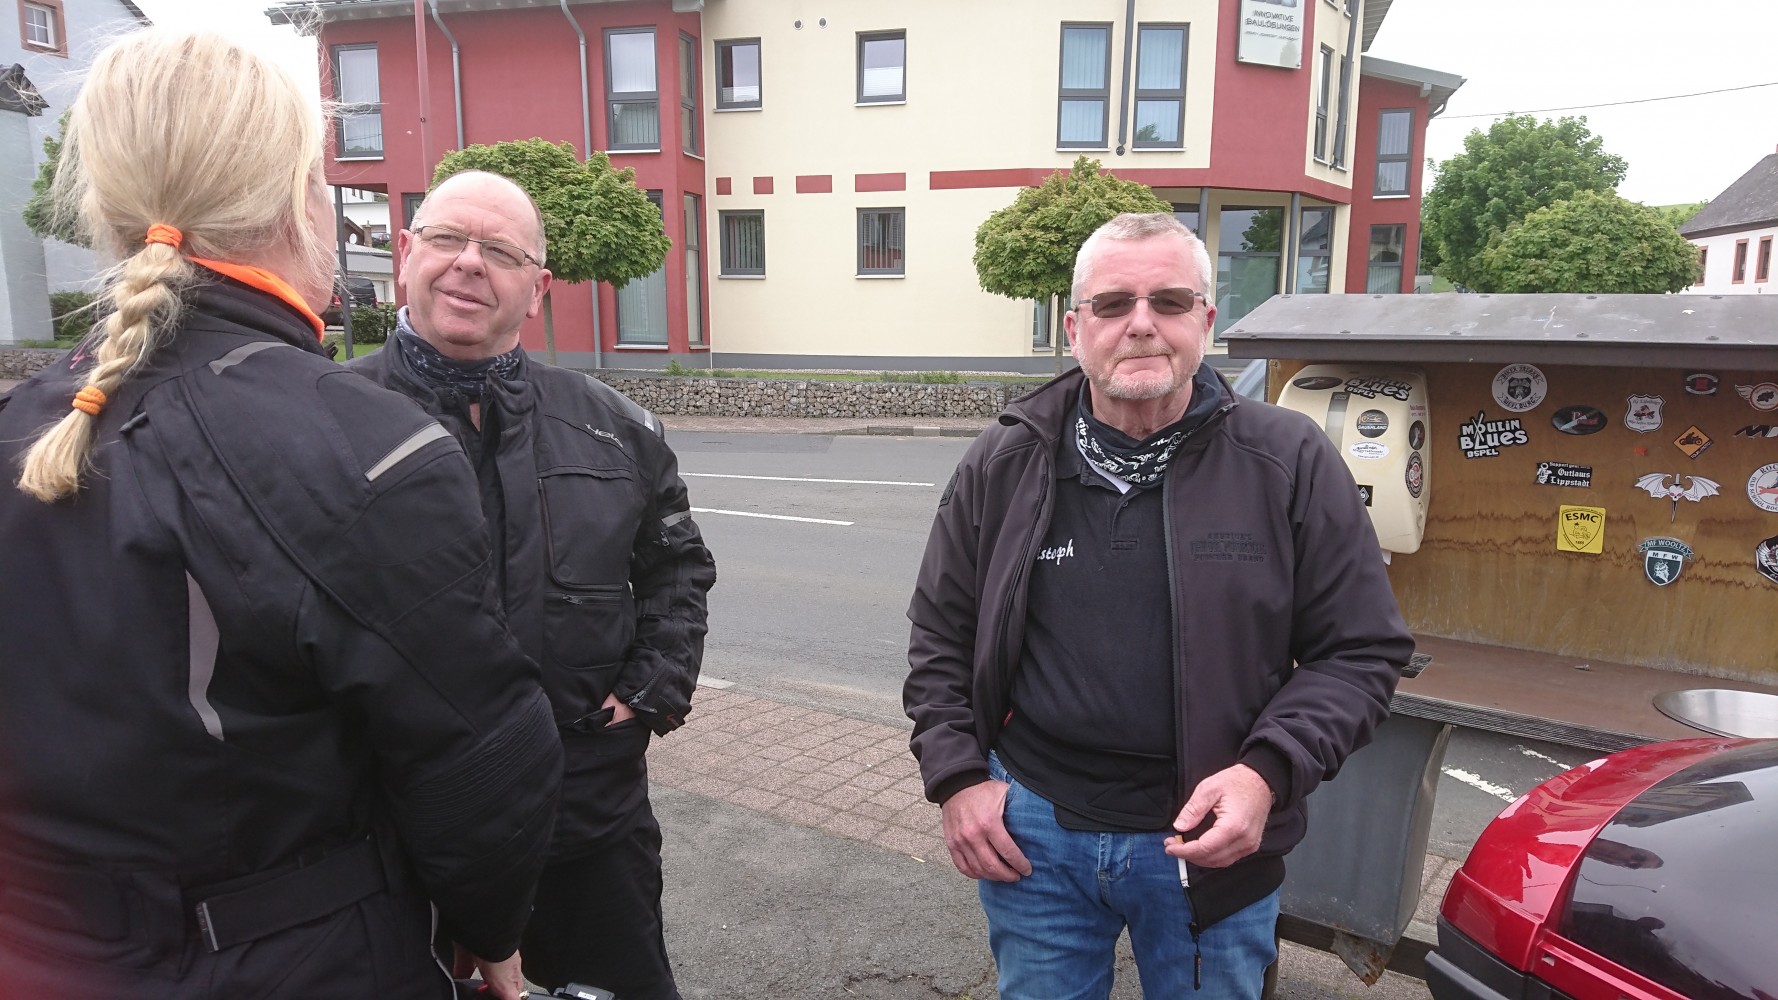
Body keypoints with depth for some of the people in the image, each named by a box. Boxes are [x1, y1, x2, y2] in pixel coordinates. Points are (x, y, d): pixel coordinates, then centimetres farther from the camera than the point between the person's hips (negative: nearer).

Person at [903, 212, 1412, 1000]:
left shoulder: (1291, 464, -7)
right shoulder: (1004, 465, -2)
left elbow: (1360, 650, -3)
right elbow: (940, 636, 6)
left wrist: (1269, 772, -16)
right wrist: (956, 776, -2)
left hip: (1213, 844, -1)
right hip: (1031, 832, 2)